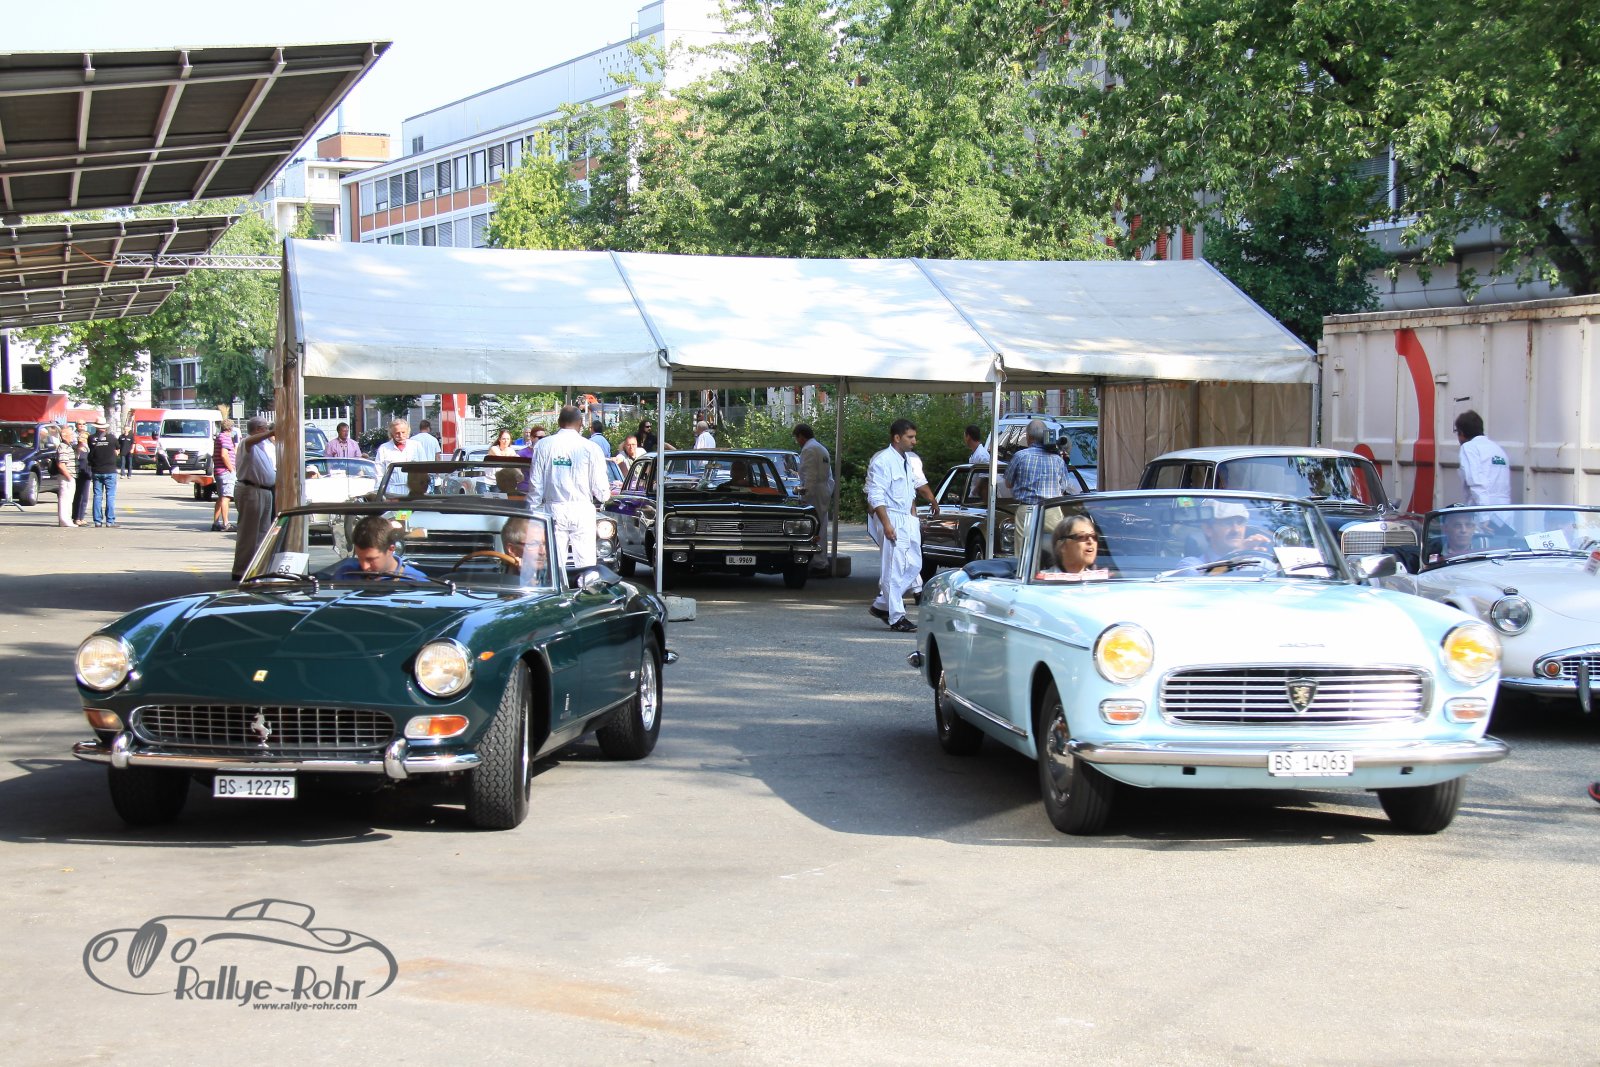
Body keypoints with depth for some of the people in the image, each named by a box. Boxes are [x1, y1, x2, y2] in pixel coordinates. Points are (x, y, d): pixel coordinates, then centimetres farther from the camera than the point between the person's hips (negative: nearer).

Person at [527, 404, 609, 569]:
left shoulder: (544, 446, 1)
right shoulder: (589, 448, -4)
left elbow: (535, 483, 3)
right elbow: (600, 486, -1)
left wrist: (533, 510, 12)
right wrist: (603, 496, 21)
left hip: (553, 510, 1)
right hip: (582, 510, -1)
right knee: (585, 562, 1)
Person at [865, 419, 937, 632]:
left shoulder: (908, 460, 15)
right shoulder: (882, 461, -13)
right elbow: (876, 496, -18)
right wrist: (886, 524, -23)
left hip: (907, 519, 9)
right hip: (892, 520, -9)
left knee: (914, 565, 9)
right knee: (894, 569, -6)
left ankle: (882, 605, 19)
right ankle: (896, 618, -2)